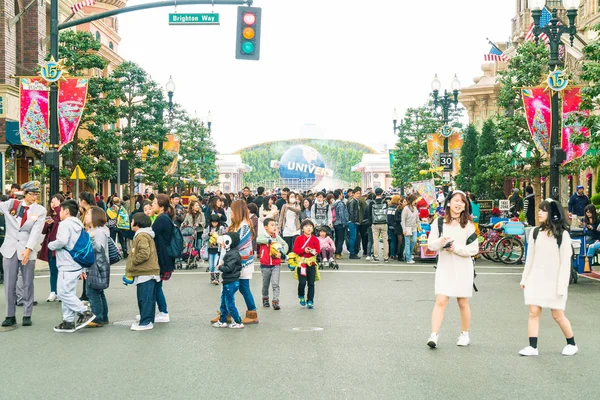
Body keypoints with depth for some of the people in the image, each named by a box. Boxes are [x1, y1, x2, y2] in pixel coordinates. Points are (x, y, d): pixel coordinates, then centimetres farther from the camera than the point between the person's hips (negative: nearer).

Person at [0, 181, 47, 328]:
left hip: (28, 251, -1)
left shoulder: (40, 210, 0)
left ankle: (27, 315, 13)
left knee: (27, 284, 5)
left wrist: (28, 249, -18)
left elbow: (36, 231, -9)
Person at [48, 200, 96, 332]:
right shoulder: (79, 225, 17)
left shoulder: (65, 223, -11)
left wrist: (51, 245, -6)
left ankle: (85, 312, -7)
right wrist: (82, 269, 24)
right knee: (68, 293, 12)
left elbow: (62, 241, -28)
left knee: (63, 293, -5)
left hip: (67, 266, -9)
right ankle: (68, 322, 14)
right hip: (76, 265, 9)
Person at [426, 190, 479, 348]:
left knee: (463, 303, 11)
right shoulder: (439, 222, 1)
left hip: (463, 268, 0)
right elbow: (430, 245, 2)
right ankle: (434, 335, -10)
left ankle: (465, 334, 27)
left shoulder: (468, 224, -1)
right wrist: (440, 241, -19)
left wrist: (456, 248, -15)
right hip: (444, 266, 0)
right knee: (440, 301, -10)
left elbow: (474, 249, -2)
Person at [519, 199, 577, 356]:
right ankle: (532, 347, 3)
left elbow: (565, 262, -8)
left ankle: (572, 344, 26)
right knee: (533, 312, -3)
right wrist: (524, 278, 10)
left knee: (558, 315, 5)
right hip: (536, 279, 4)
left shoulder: (562, 234, -8)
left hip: (554, 281, -3)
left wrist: (562, 285, -12)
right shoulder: (535, 232, 4)